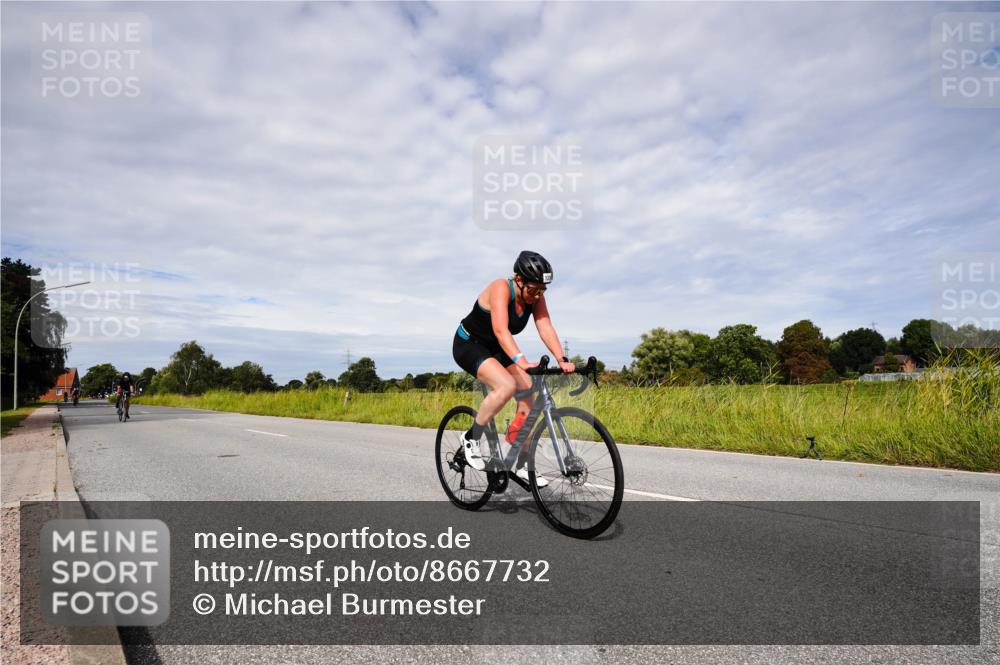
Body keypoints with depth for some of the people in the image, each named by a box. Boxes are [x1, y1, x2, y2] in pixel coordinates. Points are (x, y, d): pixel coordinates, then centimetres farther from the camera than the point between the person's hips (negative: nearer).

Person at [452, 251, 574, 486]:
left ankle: (520, 467, 7)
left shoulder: (536, 297, -10)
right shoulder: (501, 288, -28)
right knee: (507, 385, -31)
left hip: (496, 349, 7)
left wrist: (563, 360, -36)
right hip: (469, 345, -7)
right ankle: (471, 438, -10)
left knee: (527, 397, -5)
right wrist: (521, 361, -55)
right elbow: (501, 330, -41)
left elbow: (546, 329, -21)